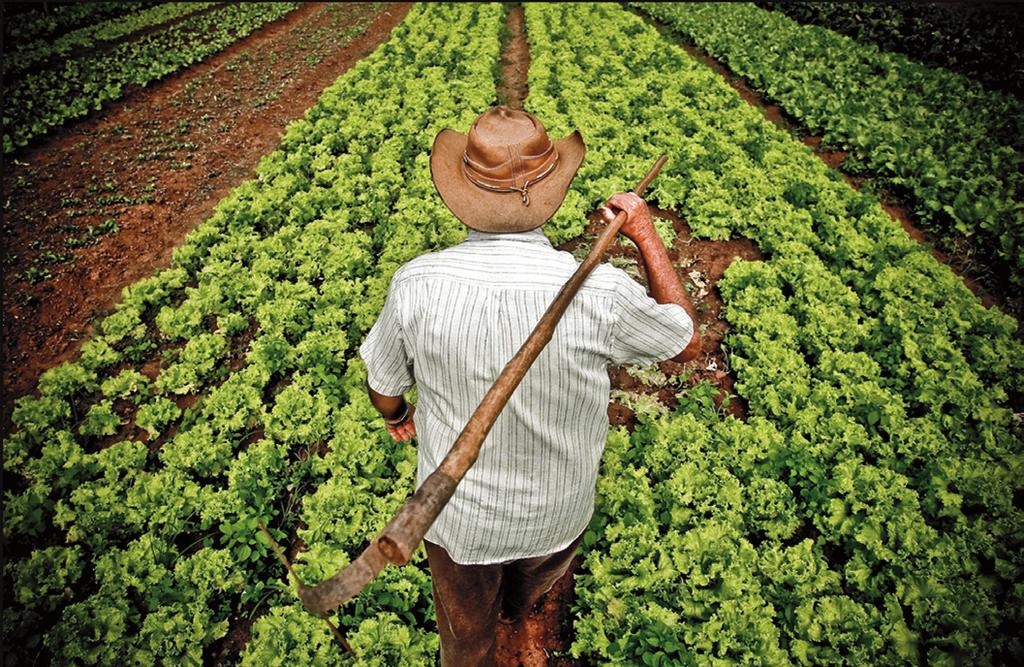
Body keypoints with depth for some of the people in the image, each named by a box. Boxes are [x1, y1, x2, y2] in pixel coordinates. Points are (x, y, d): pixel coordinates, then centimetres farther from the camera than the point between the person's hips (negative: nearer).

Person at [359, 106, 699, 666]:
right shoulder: (598, 292, -29)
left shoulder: (416, 284, -26)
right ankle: (518, 610, 71)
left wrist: (397, 417, 16)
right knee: (532, 587, 38)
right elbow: (687, 342, -8)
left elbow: (385, 390, -8)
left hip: (458, 511, -1)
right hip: (556, 515, 2)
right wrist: (647, 237, -3)